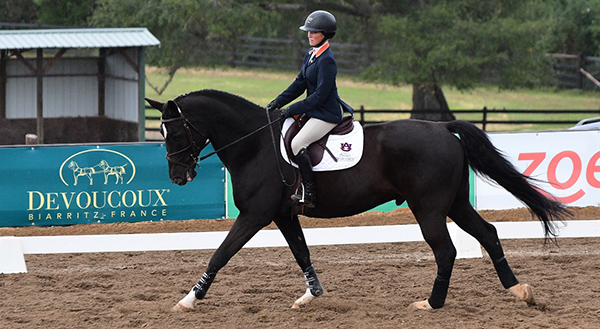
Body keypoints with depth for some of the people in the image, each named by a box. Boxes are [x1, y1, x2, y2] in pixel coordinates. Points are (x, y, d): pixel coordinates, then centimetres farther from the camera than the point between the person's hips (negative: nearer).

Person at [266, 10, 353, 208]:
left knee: (297, 144, -22)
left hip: (327, 114, -10)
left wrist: (294, 109, -21)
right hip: (314, 111, 10)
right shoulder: (311, 54, 10)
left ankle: (309, 195, -21)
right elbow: (299, 84, 15)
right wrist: (278, 102, 6)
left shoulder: (326, 60, -19)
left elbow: (320, 94, -21)